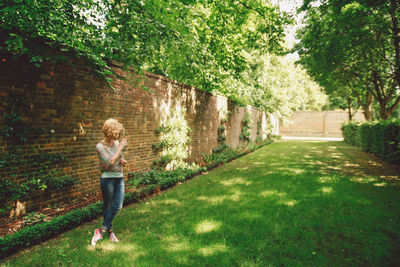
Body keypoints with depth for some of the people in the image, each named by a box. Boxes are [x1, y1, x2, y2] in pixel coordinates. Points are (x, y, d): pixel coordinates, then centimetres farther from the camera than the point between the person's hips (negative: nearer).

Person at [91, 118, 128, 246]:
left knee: (117, 206, 2)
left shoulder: (116, 142, 5)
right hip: (108, 179, -6)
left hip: (119, 178, 6)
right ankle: (110, 231, 23)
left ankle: (102, 230, 15)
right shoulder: (100, 146, -12)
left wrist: (123, 160, -2)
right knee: (107, 206, 8)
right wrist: (120, 148, -18)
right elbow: (110, 162, -22)